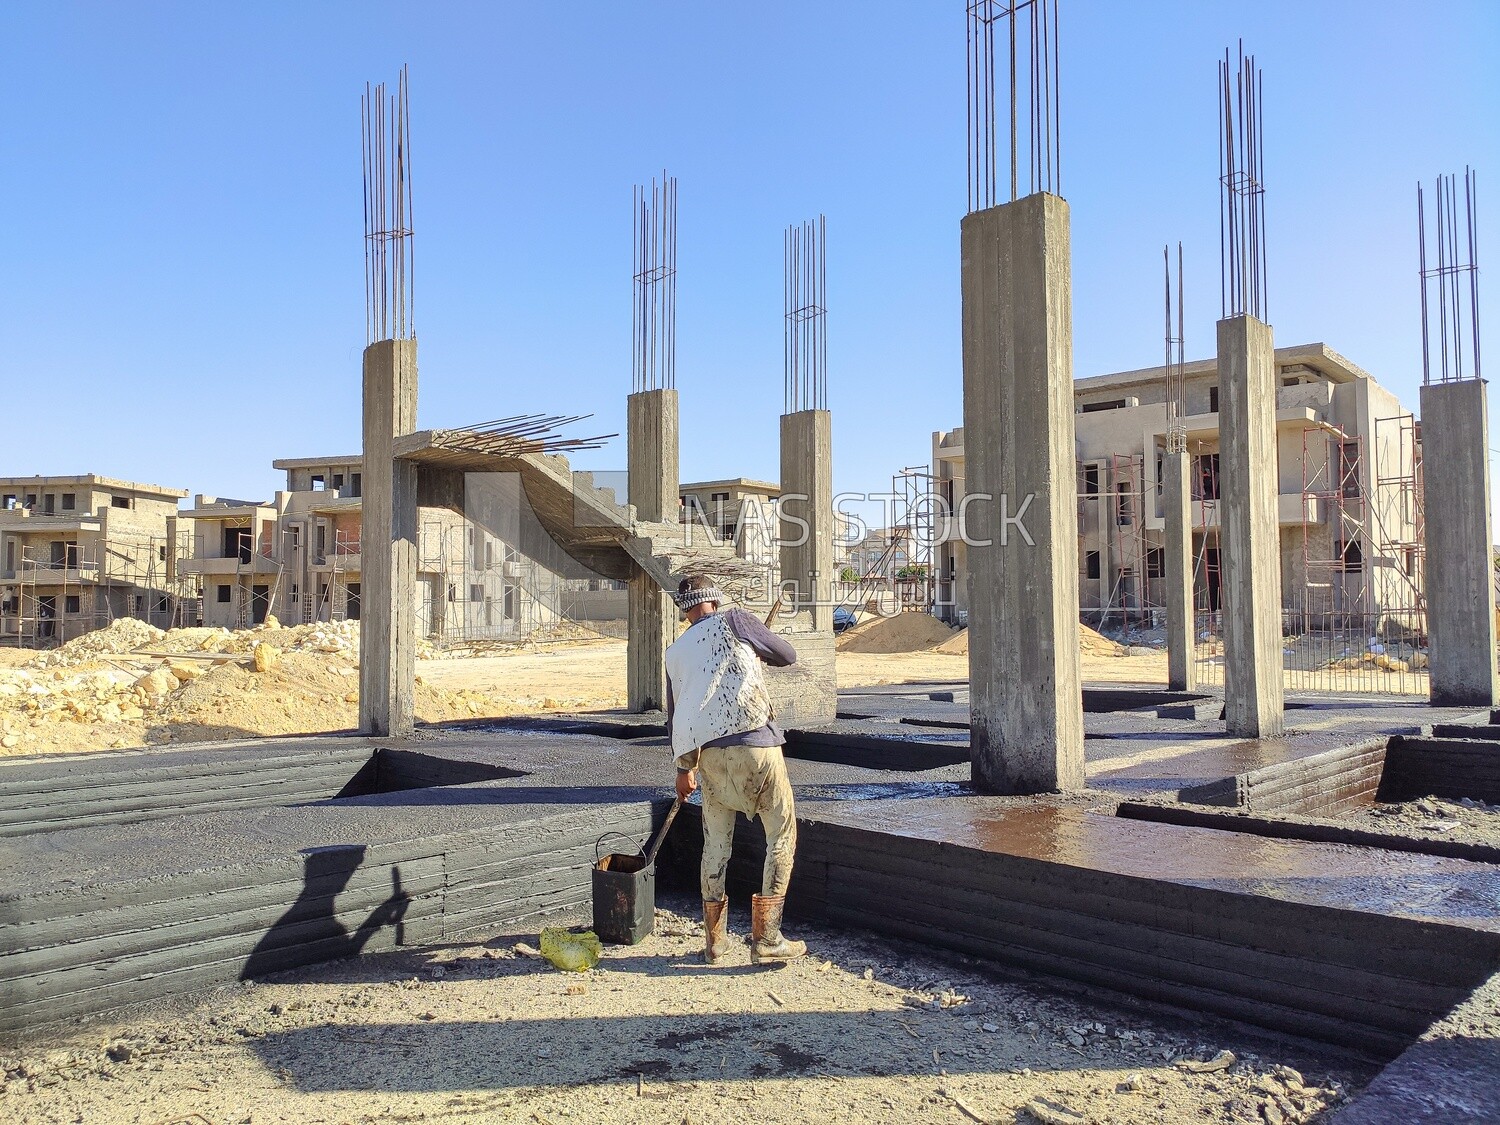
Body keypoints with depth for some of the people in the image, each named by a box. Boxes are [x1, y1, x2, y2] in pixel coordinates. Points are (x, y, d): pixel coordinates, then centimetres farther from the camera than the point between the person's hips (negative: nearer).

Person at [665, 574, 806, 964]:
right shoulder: (734, 621, 2)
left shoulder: (675, 652, 15)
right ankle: (765, 937, 2)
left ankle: (714, 940, 23)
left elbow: (675, 715, 21)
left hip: (708, 753, 5)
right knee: (782, 834, 6)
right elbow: (787, 656, 10)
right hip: (755, 743, -5)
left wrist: (685, 766, 32)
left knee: (716, 843, 16)